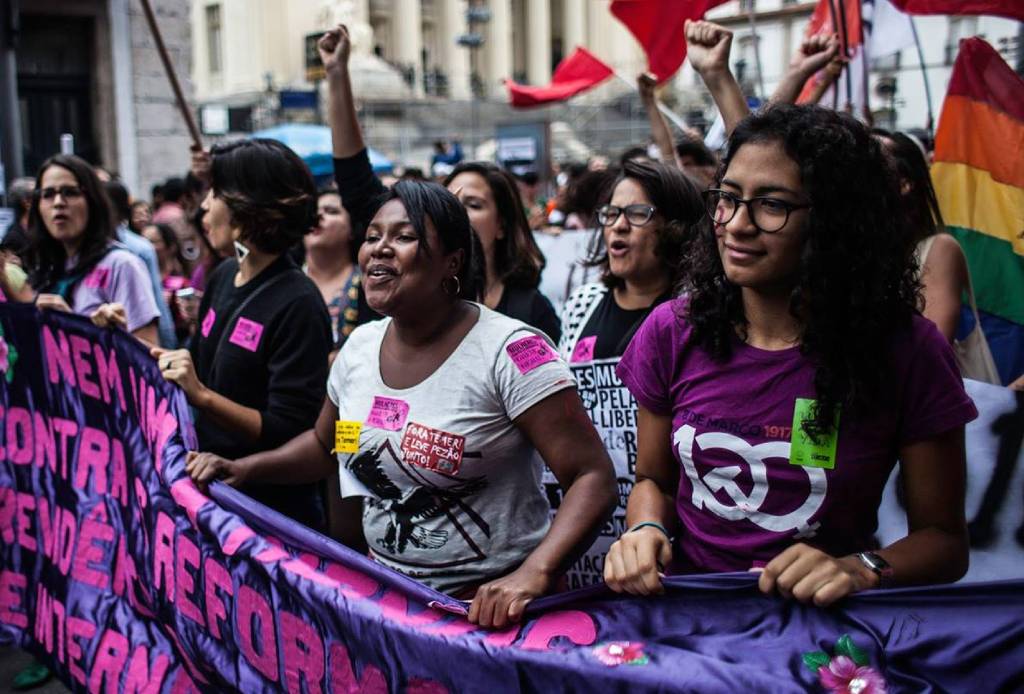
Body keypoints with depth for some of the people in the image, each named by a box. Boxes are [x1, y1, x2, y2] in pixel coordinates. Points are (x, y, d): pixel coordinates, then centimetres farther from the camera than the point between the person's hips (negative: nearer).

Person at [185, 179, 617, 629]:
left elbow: (592, 478, -21)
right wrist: (242, 468, 4)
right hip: (384, 594, 6)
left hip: (488, 608, -5)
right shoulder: (360, 345, 1)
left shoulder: (511, 351, -18)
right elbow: (324, 443, 19)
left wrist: (534, 574, -35)